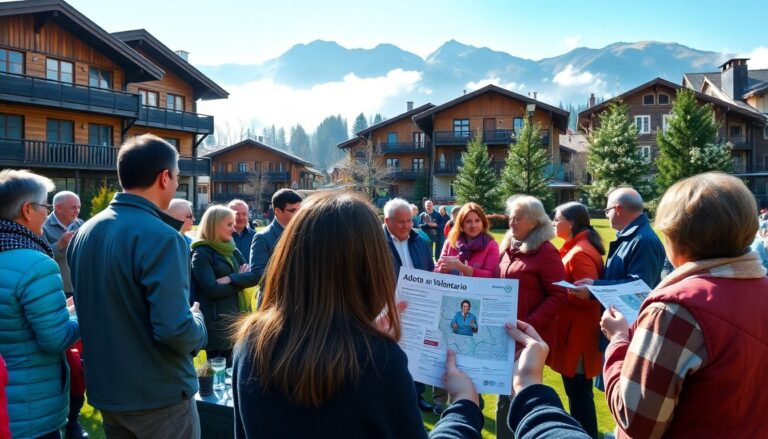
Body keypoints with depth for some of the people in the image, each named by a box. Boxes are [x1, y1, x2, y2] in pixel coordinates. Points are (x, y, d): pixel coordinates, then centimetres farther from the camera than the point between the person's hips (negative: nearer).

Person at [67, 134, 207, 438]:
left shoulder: (84, 232, 3)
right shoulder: (161, 237, -24)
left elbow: (90, 308, 13)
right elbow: (174, 330, -29)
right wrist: (197, 320, -9)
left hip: (105, 390, 7)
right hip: (158, 395, -7)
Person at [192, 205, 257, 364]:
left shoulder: (232, 249, 11)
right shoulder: (201, 253, -10)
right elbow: (212, 290, -19)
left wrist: (231, 279, -16)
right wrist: (240, 281, -8)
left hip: (238, 318, 7)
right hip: (217, 324, -7)